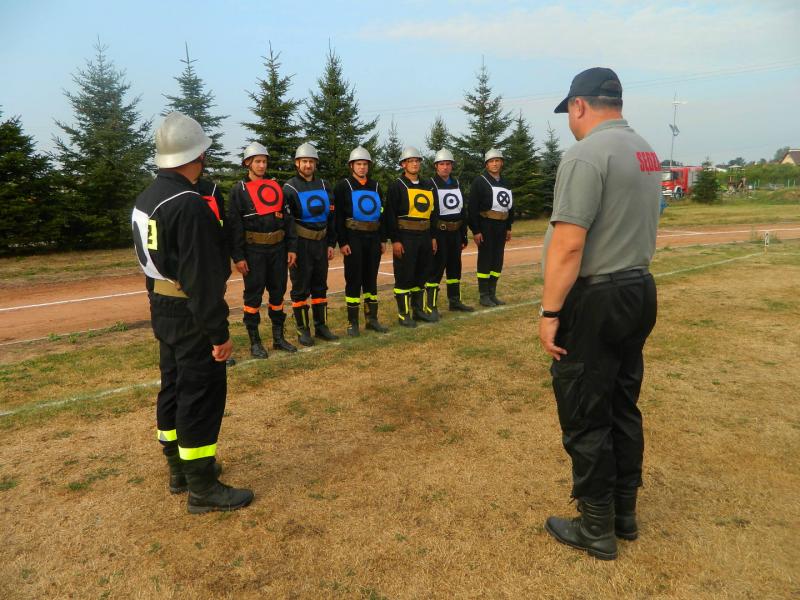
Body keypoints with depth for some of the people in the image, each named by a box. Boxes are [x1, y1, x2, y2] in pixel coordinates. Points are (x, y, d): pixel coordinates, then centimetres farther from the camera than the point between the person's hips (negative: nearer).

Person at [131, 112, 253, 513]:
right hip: (191, 318, -10)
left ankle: (179, 467, 34)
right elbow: (202, 278, -25)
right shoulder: (188, 205, -22)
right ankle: (202, 488, 11)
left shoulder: (146, 199, 9)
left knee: (174, 387, 19)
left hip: (162, 310, 10)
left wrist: (160, 303, 23)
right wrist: (219, 333, -20)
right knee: (202, 396, 0)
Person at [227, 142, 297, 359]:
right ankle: (255, 342, 12)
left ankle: (279, 337, 22)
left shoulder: (276, 186, 11)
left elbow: (287, 218, 11)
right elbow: (234, 225, -7)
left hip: (278, 249, 4)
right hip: (253, 250, -4)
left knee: (278, 292, 10)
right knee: (253, 295, 2)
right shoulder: (239, 190, -2)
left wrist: (291, 247, 5)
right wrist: (238, 257, -12)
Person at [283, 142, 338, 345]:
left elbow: (331, 216, 14)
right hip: (301, 243, -5)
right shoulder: (289, 188, -4)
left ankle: (321, 326, 21)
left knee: (320, 286, 11)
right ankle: (303, 329, 10)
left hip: (321, 242, 5)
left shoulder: (323, 186, 11)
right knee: (300, 288, 1)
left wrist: (331, 243, 9)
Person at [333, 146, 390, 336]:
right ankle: (353, 322, 6)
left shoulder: (375, 186, 14)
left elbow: (381, 214, 16)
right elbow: (338, 217, -7)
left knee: (371, 279, 10)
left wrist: (382, 240, 10)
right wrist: (342, 242, -14)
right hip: (353, 239, -5)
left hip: (373, 238, 5)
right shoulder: (343, 186, -2)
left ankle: (372, 318, 19)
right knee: (353, 280, -1)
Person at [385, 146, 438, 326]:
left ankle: (418, 309, 26)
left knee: (421, 274, 13)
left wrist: (433, 237, 14)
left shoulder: (428, 186, 14)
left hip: (425, 237, 6)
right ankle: (404, 314, 8)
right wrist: (395, 240, -15)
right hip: (405, 238, -6)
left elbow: (433, 213, 18)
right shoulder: (397, 186, -5)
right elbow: (390, 215, -10)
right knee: (404, 276, -1)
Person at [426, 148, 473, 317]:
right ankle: (432, 307, 1)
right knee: (435, 269, -4)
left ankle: (455, 301, 27)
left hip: (455, 233, 7)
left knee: (455, 268, 14)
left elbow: (463, 211, 18)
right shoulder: (430, 184, -6)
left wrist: (464, 236, 15)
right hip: (439, 233, -7)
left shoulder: (457, 184, 13)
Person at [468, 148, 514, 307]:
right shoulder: (479, 181, -7)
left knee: (497, 261, 9)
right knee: (485, 260, -3)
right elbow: (473, 207, -12)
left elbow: (509, 206, 20)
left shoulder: (505, 183, 14)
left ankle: (492, 294, 19)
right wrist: (475, 230, -17)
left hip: (501, 226, 7)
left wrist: (508, 227, 15)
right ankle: (484, 296, 5)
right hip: (486, 226, -7)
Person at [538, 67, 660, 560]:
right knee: (624, 409, 18)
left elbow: (568, 245, -22)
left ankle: (597, 529, 18)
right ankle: (625, 514, 32)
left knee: (586, 420, 3)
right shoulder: (647, 153, 13)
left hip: (595, 301, -9)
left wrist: (550, 312, -18)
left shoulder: (587, 154, -16)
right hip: (640, 292, 9)